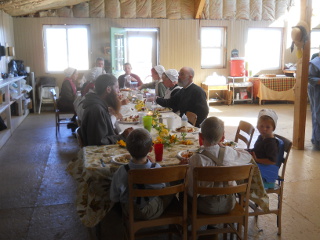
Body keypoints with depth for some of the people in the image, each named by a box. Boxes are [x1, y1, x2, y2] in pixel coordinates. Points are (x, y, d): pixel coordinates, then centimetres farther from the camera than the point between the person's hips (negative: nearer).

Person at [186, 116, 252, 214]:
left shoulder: (196, 159, -23)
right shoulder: (229, 152, -14)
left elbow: (192, 192, -18)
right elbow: (248, 156, 9)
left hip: (206, 207, -3)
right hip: (228, 205, 3)